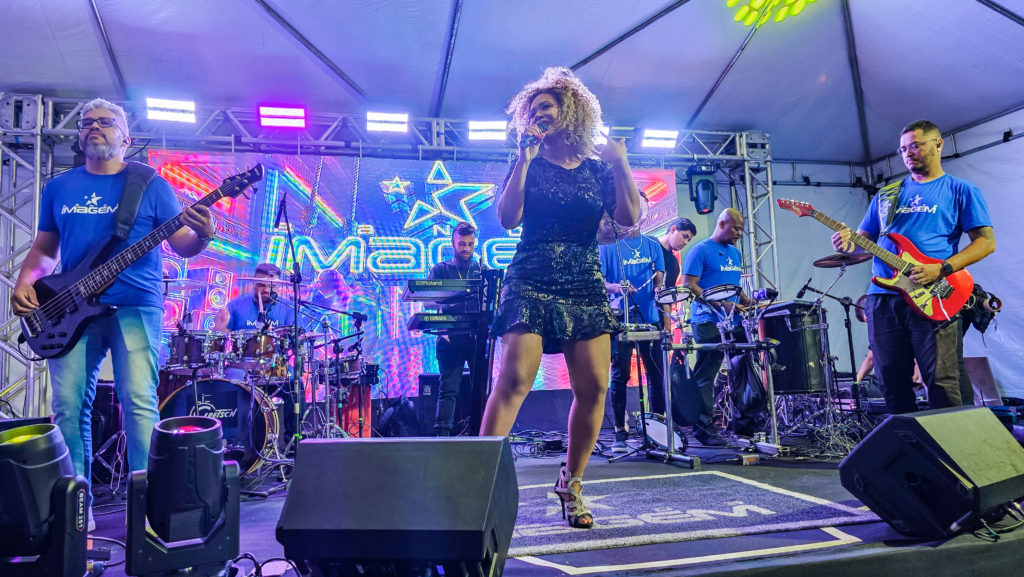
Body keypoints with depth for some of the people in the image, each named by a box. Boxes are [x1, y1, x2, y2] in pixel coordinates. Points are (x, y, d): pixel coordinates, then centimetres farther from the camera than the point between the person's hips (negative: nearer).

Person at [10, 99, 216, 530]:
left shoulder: (150, 185, 6)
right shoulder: (58, 188, 16)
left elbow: (181, 245, 1)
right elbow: (43, 247, 21)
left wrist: (202, 237, -22)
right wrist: (25, 282, 2)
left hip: (136, 307, -3)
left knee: (139, 403, -9)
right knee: (69, 406, 2)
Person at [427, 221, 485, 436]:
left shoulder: (481, 270, 16)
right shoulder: (440, 270, 12)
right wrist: (446, 302, -21)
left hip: (478, 337, 2)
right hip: (451, 338, -2)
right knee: (448, 388, -6)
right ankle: (442, 432, -5)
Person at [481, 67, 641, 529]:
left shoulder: (598, 169, 13)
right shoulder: (527, 165, 9)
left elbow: (629, 219, 2)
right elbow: (507, 218, -7)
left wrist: (620, 163, -2)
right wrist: (525, 159, -8)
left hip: (585, 286, 3)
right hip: (531, 282, -2)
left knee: (594, 386, -4)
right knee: (514, 380, -17)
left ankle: (571, 483, 15)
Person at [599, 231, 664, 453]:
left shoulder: (652, 245, 14)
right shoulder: (608, 245, 1)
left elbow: (659, 275, 11)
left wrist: (659, 290, -12)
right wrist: (615, 288, -22)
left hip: (650, 319, 4)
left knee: (657, 374, 5)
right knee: (620, 375, -1)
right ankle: (620, 433, 7)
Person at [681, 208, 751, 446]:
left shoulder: (735, 254, 19)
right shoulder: (701, 251, -6)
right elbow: (689, 285, -13)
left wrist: (747, 301, 8)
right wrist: (722, 304, -19)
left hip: (734, 322, 8)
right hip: (708, 323, -8)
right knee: (705, 376, -5)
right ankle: (704, 427, 2)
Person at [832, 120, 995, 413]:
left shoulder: (960, 191, 7)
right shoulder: (887, 195, 19)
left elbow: (986, 241, 1)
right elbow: (864, 239, 19)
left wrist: (942, 269, -14)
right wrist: (849, 243, -6)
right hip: (883, 296, 4)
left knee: (941, 382, -6)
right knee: (892, 382, 7)